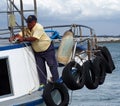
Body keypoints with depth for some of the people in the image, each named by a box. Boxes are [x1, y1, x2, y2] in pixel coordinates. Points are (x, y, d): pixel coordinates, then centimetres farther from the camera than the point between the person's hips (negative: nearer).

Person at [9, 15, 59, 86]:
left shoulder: (39, 27, -25)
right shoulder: (27, 29, -3)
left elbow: (33, 38, -34)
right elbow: (19, 35, -8)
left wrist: (23, 39, -35)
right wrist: (13, 37, -28)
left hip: (48, 49, -7)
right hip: (37, 51, 7)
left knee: (52, 65, 3)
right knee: (40, 67, 6)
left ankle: (56, 82, 13)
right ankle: (43, 83, 13)